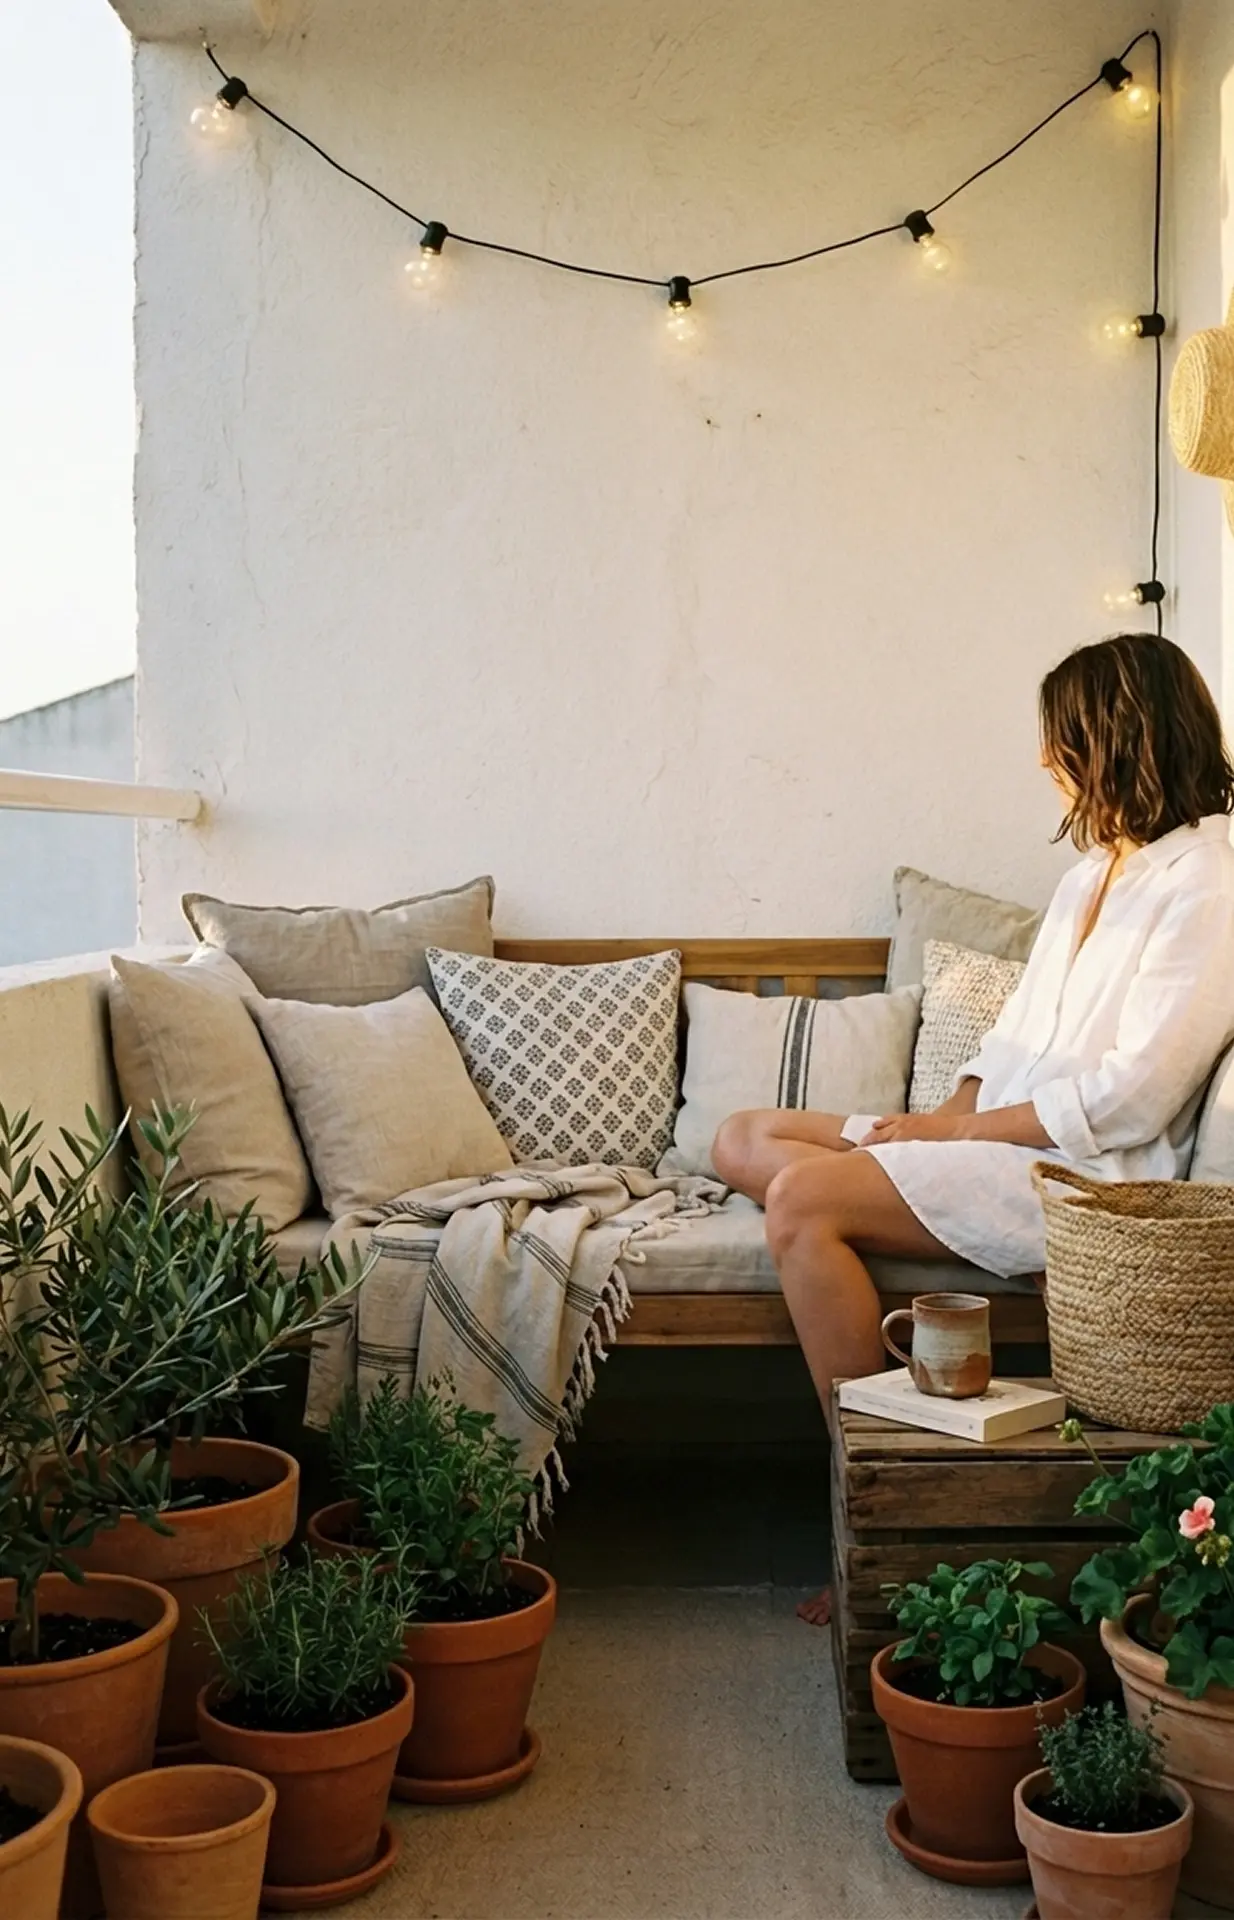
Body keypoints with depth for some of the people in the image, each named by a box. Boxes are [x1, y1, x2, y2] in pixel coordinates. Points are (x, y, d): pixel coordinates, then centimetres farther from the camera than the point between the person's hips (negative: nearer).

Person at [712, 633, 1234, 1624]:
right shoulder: (1098, 867, 16)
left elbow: (1131, 1096, -20)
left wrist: (960, 1129, -15)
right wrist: (950, 1114, -1)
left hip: (1085, 1170, -10)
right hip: (998, 1131, 10)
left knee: (803, 1200, -26)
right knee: (745, 1142, 2)